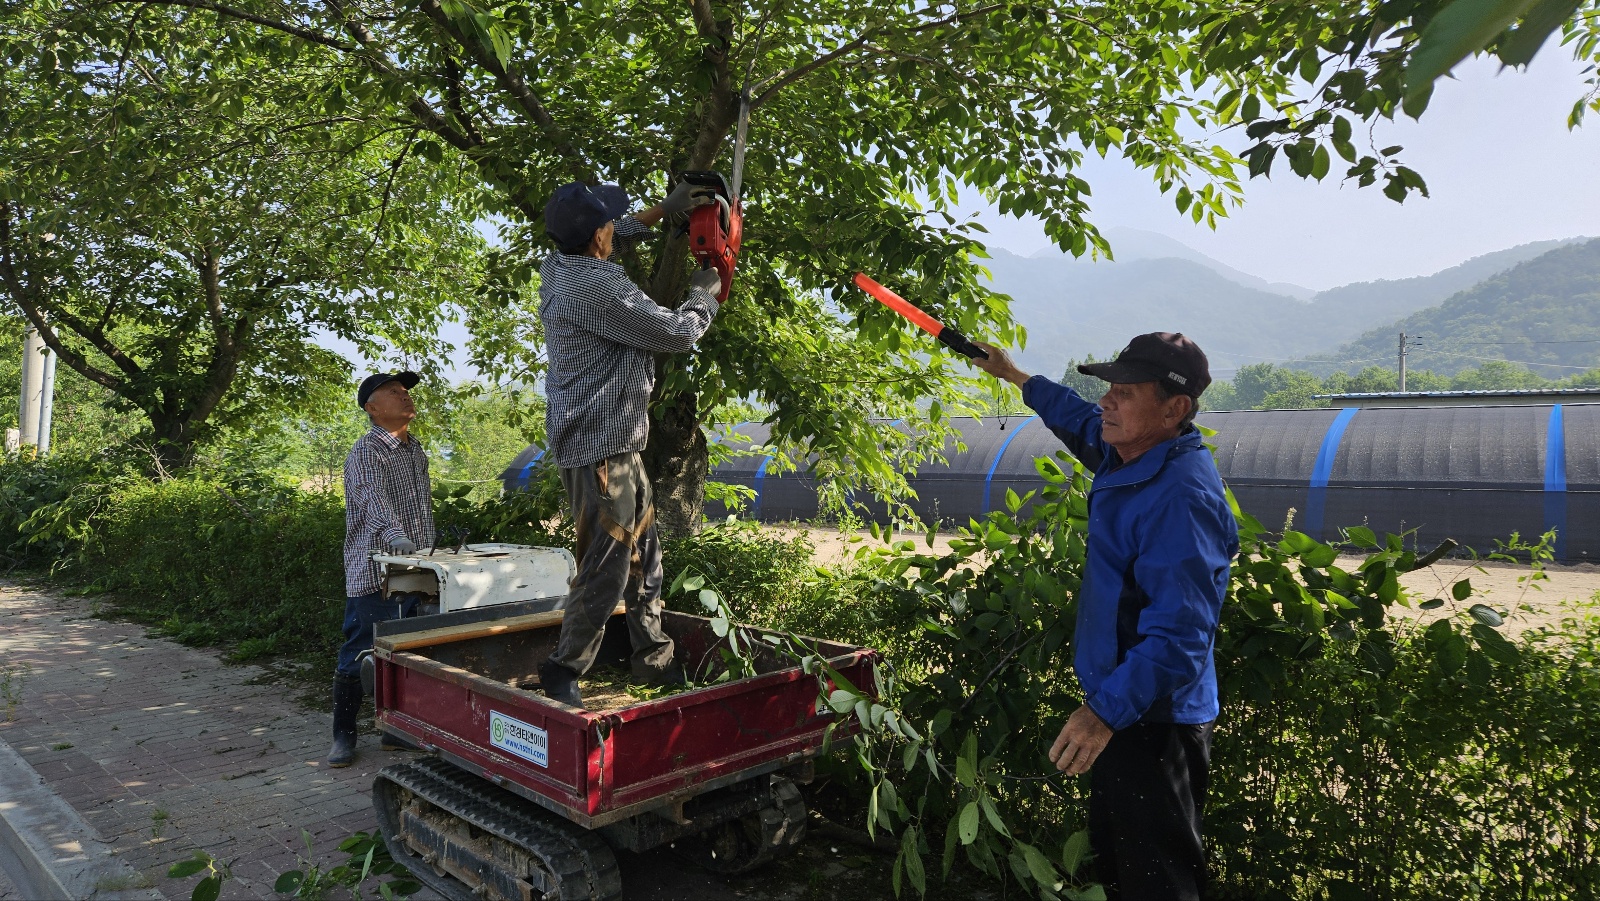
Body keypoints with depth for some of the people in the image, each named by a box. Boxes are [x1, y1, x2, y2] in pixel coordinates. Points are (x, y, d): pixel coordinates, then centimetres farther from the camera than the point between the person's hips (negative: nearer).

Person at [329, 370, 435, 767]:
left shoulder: (416, 450, 15)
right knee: (359, 655, 0)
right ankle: (343, 735, 15)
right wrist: (395, 537, -45)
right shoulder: (366, 452, -11)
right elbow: (374, 498, -29)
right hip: (373, 571, -7)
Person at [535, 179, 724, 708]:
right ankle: (564, 671, 9)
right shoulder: (598, 288, -22)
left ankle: (653, 661, 26)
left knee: (643, 552, 16)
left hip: (614, 441, 10)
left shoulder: (559, 266, 7)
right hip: (599, 444, -10)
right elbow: (676, 334, -13)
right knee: (608, 564, -4)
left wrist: (662, 210, 30)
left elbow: (617, 239, 30)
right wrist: (704, 294, 6)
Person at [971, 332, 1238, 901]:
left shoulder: (1180, 497, -28)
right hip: (1117, 704, 10)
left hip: (1152, 720, -10)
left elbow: (1177, 634, -32)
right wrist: (1011, 373, 33)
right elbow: (1079, 418, 25)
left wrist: (1105, 713, -37)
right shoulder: (1129, 454, 2)